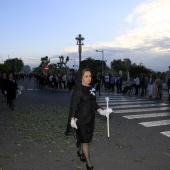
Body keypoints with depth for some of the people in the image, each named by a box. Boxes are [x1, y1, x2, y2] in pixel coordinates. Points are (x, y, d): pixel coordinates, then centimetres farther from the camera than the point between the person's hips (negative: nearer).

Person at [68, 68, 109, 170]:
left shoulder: (91, 89, 5)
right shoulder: (78, 90, -14)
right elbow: (74, 105, -16)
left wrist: (100, 111, 5)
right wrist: (72, 119, -22)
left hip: (91, 118, 7)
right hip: (81, 118, -7)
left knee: (87, 137, 18)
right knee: (85, 140, -1)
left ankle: (80, 152, 43)